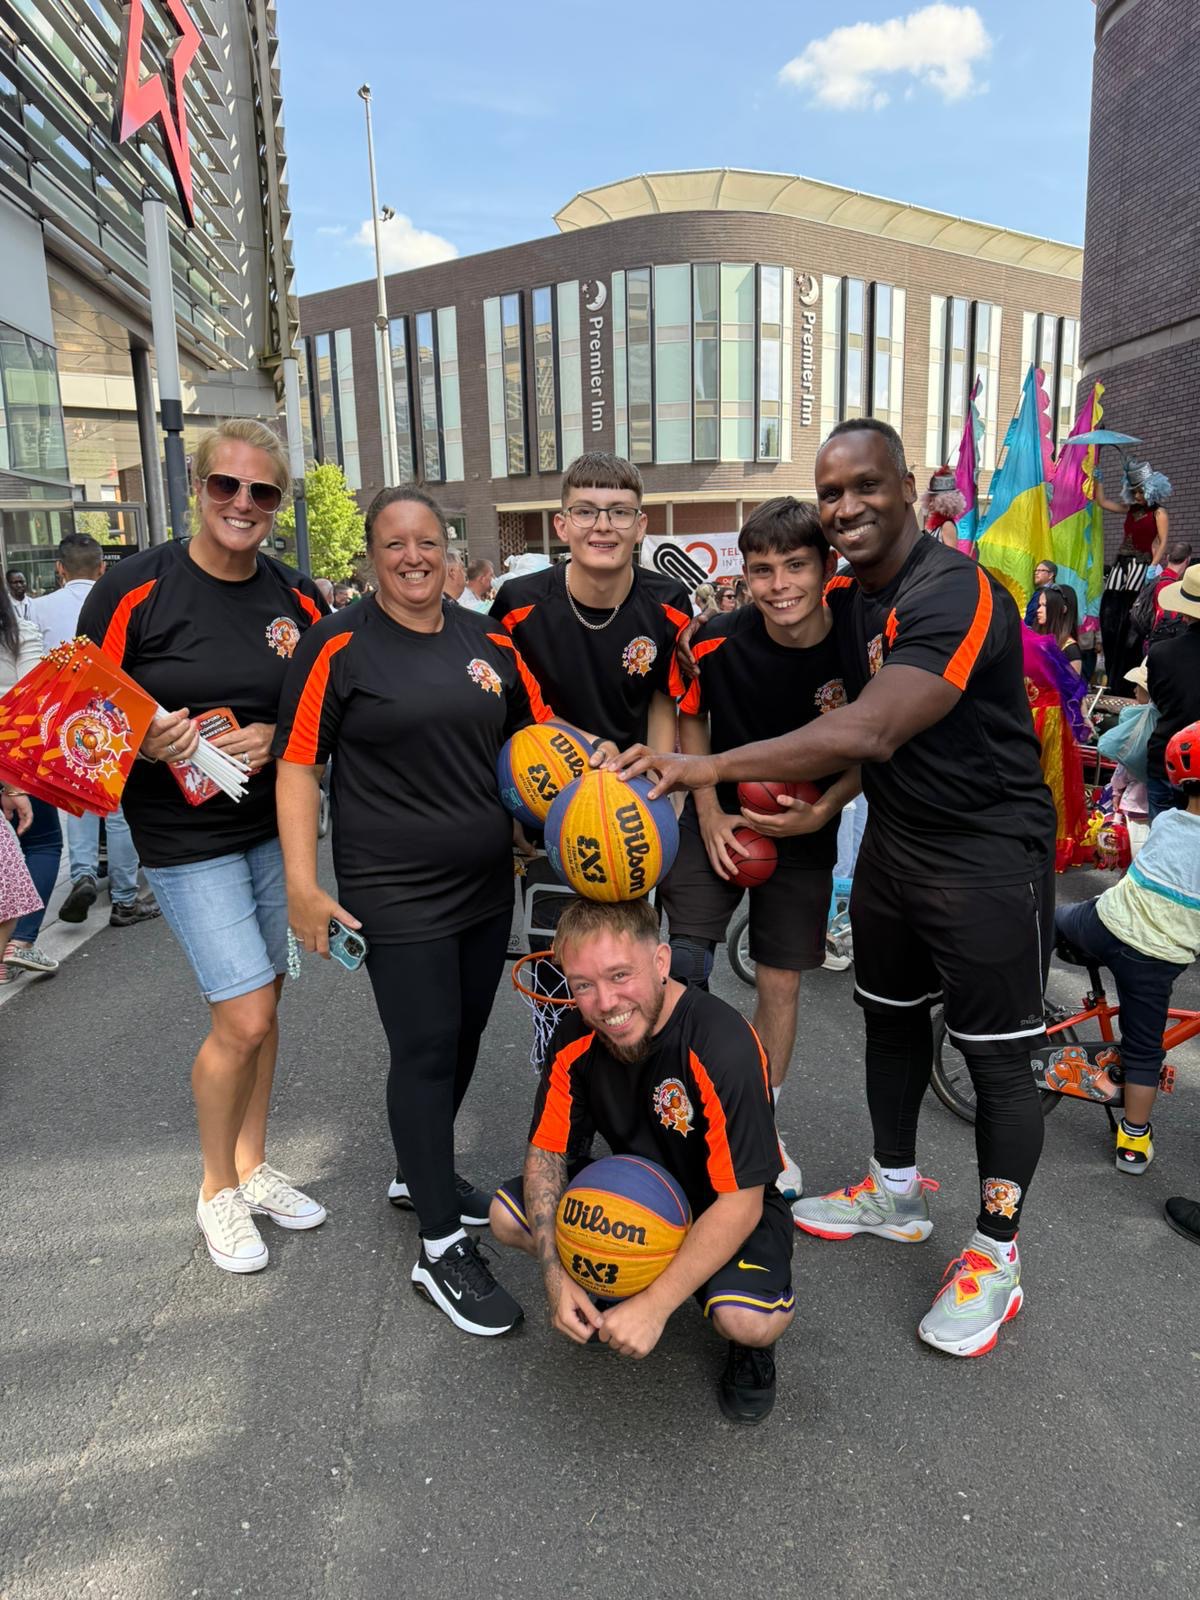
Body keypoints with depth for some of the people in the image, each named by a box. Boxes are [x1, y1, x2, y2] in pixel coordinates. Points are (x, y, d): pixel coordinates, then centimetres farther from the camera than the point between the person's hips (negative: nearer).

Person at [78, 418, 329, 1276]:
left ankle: (252, 1165, 35)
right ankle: (217, 1188, 20)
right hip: (185, 833, -4)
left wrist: (276, 737, -13)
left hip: (274, 824, 5)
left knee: (260, 1002, 14)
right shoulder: (136, 588, -11)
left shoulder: (299, 598, 0)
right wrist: (146, 744, -25)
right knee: (246, 1018, -6)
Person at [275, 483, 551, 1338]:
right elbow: (297, 765, -8)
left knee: (464, 1036, 16)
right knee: (426, 1050, -2)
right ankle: (442, 1248, 12)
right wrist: (303, 885, -13)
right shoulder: (339, 645, -7)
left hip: (487, 884, 6)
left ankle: (421, 1173, 40)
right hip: (396, 895, -5)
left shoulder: (488, 640, 6)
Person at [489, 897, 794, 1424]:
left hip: (730, 1210, -5)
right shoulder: (577, 1037, -17)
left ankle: (749, 1342, 5)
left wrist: (654, 1305, -31)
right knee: (507, 1216, -11)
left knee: (748, 1319, -33)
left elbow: (739, 1202, -30)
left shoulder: (723, 1045, -34)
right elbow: (545, 1149, -8)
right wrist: (555, 1276, -20)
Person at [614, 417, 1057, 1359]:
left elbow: (869, 733, -38)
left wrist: (704, 768, -40)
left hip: (988, 851, -8)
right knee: (889, 1017, 19)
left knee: (997, 1057, 3)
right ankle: (895, 1194, 40)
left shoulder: (956, 593, -25)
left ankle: (995, 1257, 23)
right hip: (894, 839, 9)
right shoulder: (845, 597, 3)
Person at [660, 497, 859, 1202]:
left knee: (781, 985, 10)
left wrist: (821, 811, -21)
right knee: (683, 966, -13)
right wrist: (708, 813, -7)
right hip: (720, 819, 0)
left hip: (803, 832, 0)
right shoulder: (718, 641, -18)